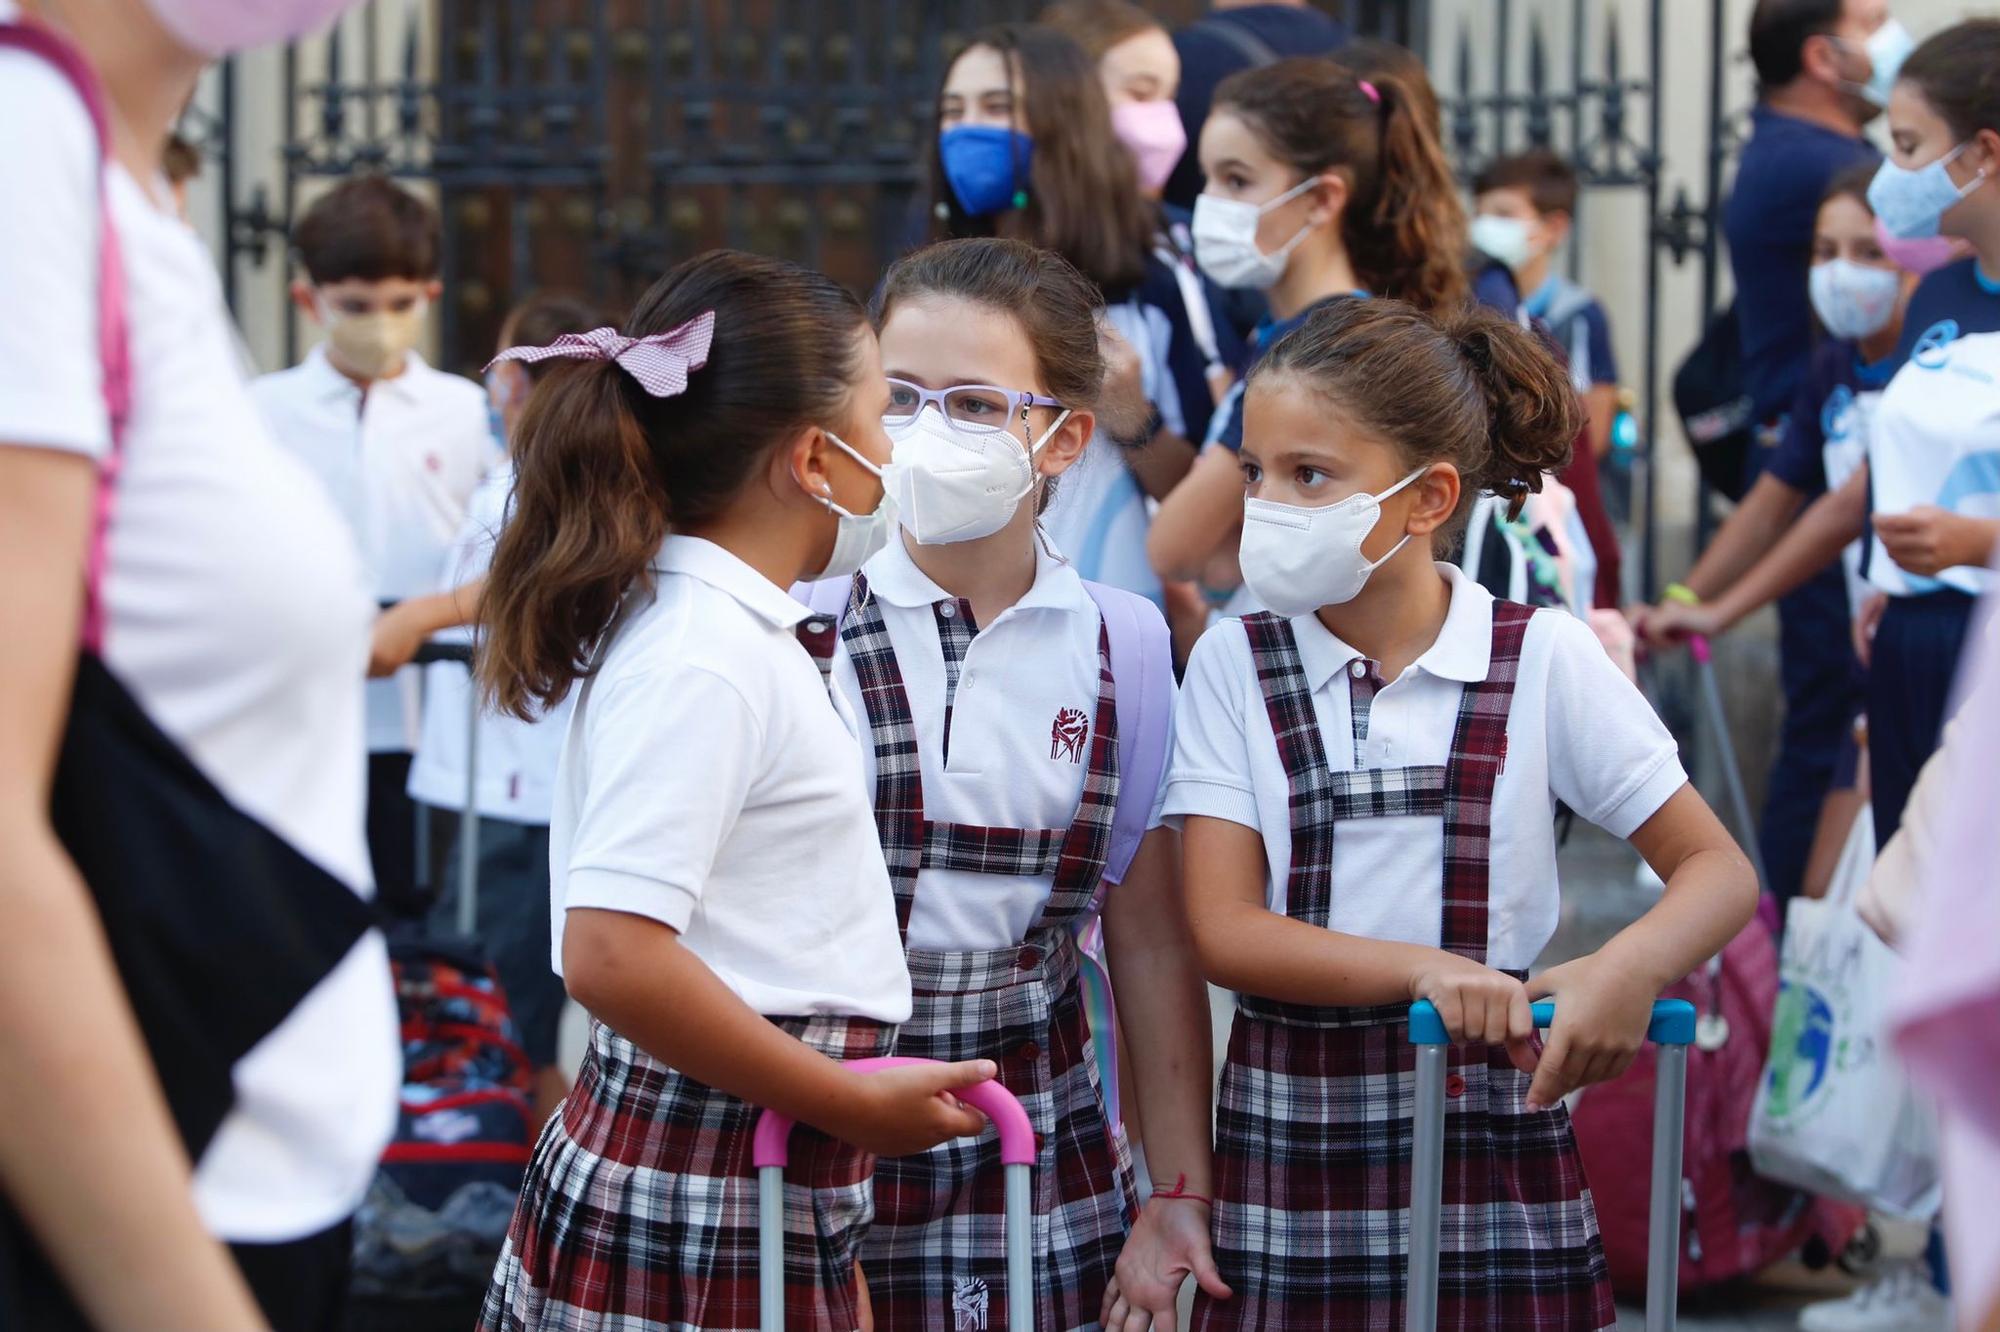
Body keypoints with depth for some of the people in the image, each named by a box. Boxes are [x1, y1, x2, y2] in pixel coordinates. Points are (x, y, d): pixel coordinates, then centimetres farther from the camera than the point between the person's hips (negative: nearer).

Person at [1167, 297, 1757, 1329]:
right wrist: (1425, 969, -22)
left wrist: (1631, 966, -22)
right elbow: (1223, 930, -7)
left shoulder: (1544, 661, -2)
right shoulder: (1235, 665, 1)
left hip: (1495, 1138, -1)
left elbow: (1719, 872, 0)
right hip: (1291, 1156, 1)